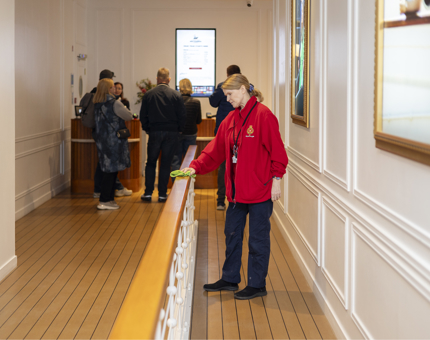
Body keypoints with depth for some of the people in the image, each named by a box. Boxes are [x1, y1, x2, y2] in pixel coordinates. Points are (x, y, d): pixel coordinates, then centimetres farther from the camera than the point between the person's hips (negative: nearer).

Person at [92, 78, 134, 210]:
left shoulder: (97, 104, 9)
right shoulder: (114, 103, -14)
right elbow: (128, 116, -7)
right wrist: (124, 108, 13)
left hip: (101, 139, 8)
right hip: (114, 140, -8)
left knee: (109, 170, 13)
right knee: (111, 170, -3)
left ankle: (109, 199, 18)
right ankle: (104, 201, -2)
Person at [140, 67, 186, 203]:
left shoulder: (148, 94, -2)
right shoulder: (176, 95, -4)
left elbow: (143, 115, 2)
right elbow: (182, 116, -2)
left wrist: (147, 129, 15)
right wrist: (178, 130, 12)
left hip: (154, 132, 0)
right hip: (171, 133, 0)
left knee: (151, 163, 11)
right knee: (166, 164, 5)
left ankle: (148, 193, 9)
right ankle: (162, 194, 6)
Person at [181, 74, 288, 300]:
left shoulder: (263, 116, -13)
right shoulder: (231, 119, 11)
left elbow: (277, 150, -13)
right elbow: (216, 150, 12)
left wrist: (276, 179, -15)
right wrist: (196, 167, 2)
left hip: (259, 189, -8)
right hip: (237, 189, 8)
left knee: (258, 237, 2)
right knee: (232, 233, 16)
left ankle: (257, 285, 14)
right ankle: (230, 279, 30)